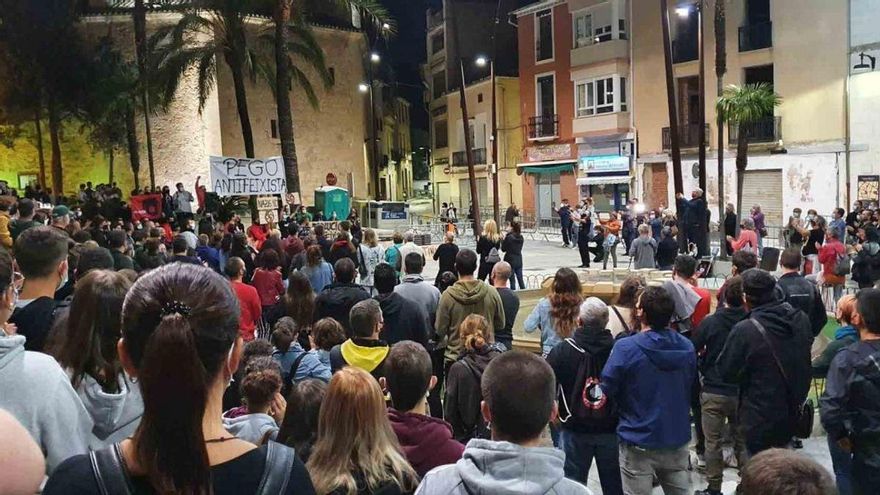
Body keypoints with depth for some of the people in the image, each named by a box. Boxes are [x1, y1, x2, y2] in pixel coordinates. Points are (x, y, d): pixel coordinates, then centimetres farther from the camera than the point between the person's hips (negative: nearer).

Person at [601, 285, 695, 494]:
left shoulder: (625, 348, -19)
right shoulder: (687, 347, -3)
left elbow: (606, 390, -12)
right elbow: (691, 386, 12)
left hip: (639, 441, -4)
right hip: (677, 439, 4)